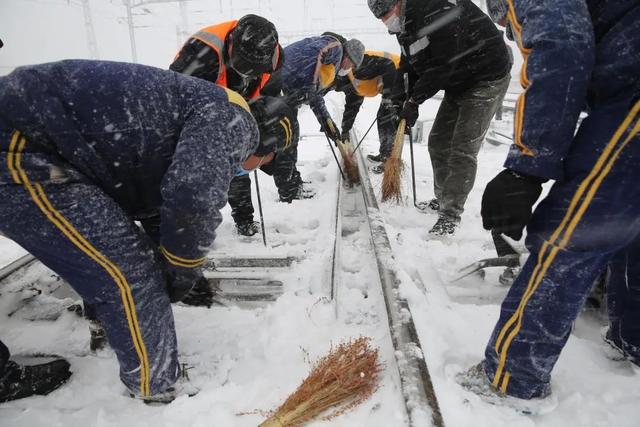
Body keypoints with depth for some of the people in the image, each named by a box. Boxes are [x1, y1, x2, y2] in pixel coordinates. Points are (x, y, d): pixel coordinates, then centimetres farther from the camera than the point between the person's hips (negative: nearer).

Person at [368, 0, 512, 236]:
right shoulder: (405, 26, 5)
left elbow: (444, 63, -28)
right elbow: (408, 68, 7)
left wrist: (414, 100, -21)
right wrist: (401, 103, -6)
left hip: (487, 77, -9)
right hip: (458, 84, 9)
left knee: (463, 148, -14)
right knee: (438, 142, 10)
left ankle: (450, 213, -8)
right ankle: (442, 199, 24)